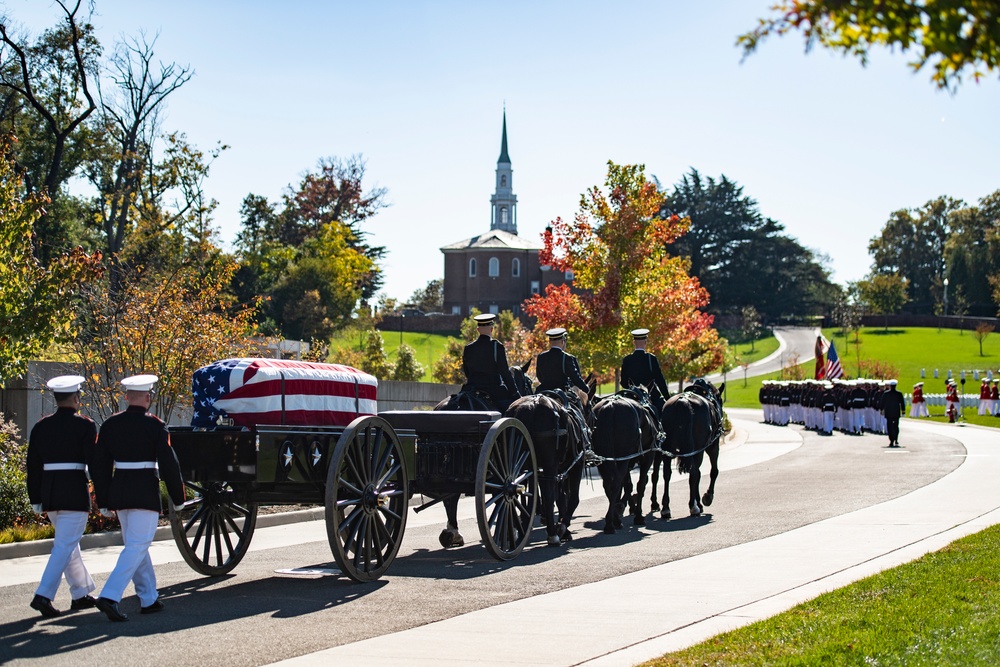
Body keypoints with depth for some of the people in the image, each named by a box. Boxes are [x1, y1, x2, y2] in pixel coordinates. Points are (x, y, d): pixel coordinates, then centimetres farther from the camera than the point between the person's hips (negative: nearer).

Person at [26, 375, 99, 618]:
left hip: (49, 495, 6)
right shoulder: (84, 425, -7)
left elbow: (33, 465, 9)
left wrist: (36, 498, 15)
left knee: (68, 543, 19)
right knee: (65, 546, -4)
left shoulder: (41, 426, 7)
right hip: (75, 495, -6)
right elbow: (94, 461, -11)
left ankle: (81, 593, 27)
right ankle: (43, 596, -15)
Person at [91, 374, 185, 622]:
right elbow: (168, 464, -10)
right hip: (145, 492, -6)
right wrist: (178, 497, 0)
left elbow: (100, 465, 7)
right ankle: (109, 596, -17)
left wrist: (103, 500, 13)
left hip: (118, 490, 6)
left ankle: (149, 599, 23)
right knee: (137, 546, -4)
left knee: (135, 544, 17)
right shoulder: (154, 426, -9)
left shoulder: (110, 424, 5)